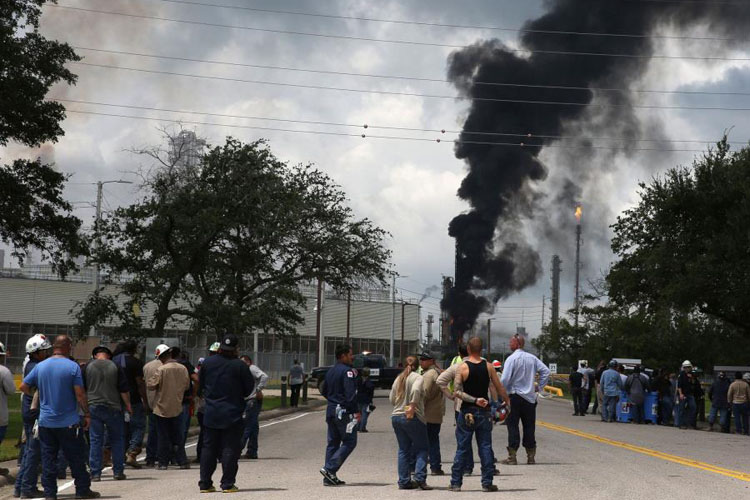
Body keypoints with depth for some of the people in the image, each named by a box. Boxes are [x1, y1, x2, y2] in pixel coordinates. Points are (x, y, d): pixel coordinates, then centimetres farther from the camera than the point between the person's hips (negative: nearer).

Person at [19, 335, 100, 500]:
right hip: (69, 423, -3)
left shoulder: (40, 366, 3)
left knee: (48, 459, 8)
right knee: (76, 458, 6)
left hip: (45, 422, 4)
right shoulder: (73, 366, -10)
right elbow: (80, 394, -12)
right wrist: (87, 414, -4)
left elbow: (23, 387, 6)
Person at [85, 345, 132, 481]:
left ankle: (95, 473, 1)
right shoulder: (115, 367, -1)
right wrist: (128, 405, 11)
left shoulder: (88, 367, 1)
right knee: (117, 440, 10)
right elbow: (124, 389, 0)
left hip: (93, 407, 0)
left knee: (95, 441, 4)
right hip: (113, 408, 0)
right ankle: (118, 471, 10)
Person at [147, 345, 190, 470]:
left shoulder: (161, 370, -18)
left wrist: (148, 380, 5)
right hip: (177, 408, 4)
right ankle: (182, 461, 12)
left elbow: (151, 385, -15)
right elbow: (187, 386, 7)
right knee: (178, 436, 13)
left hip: (162, 408, -4)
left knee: (163, 437, 4)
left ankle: (163, 463, 6)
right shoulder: (183, 369, -3)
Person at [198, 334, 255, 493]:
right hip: (232, 414, -3)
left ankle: (205, 484, 10)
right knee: (230, 449, 1)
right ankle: (227, 484, -2)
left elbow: (200, 385, 11)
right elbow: (249, 388, -2)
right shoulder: (239, 366, -10)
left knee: (208, 447, 10)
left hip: (210, 413, 4)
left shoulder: (207, 363, 1)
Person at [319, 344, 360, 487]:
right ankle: (330, 469, -13)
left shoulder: (331, 372, 15)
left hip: (331, 410, 9)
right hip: (344, 412, -9)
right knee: (349, 442, -3)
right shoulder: (347, 371, -13)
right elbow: (350, 393, -21)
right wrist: (356, 411, -16)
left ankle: (329, 477, 9)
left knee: (333, 443, 11)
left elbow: (324, 392, 22)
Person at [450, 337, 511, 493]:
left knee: (462, 448, 4)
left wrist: (474, 400, -13)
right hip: (484, 412, 1)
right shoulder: (488, 366, -1)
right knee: (485, 447, 6)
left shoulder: (462, 367, -7)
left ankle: (456, 483, 6)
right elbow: (499, 388, 7)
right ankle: (487, 483, 5)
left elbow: (457, 392, -15)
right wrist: (507, 401, 22)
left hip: (467, 412, -1)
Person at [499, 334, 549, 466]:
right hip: (530, 397, 5)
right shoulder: (532, 358, 6)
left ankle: (512, 456, -4)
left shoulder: (511, 359, -11)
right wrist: (539, 387, 10)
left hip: (514, 396, -5)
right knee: (529, 426, 9)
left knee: (512, 426, -1)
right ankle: (531, 456, 11)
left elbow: (505, 379, -16)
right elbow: (546, 371, 3)